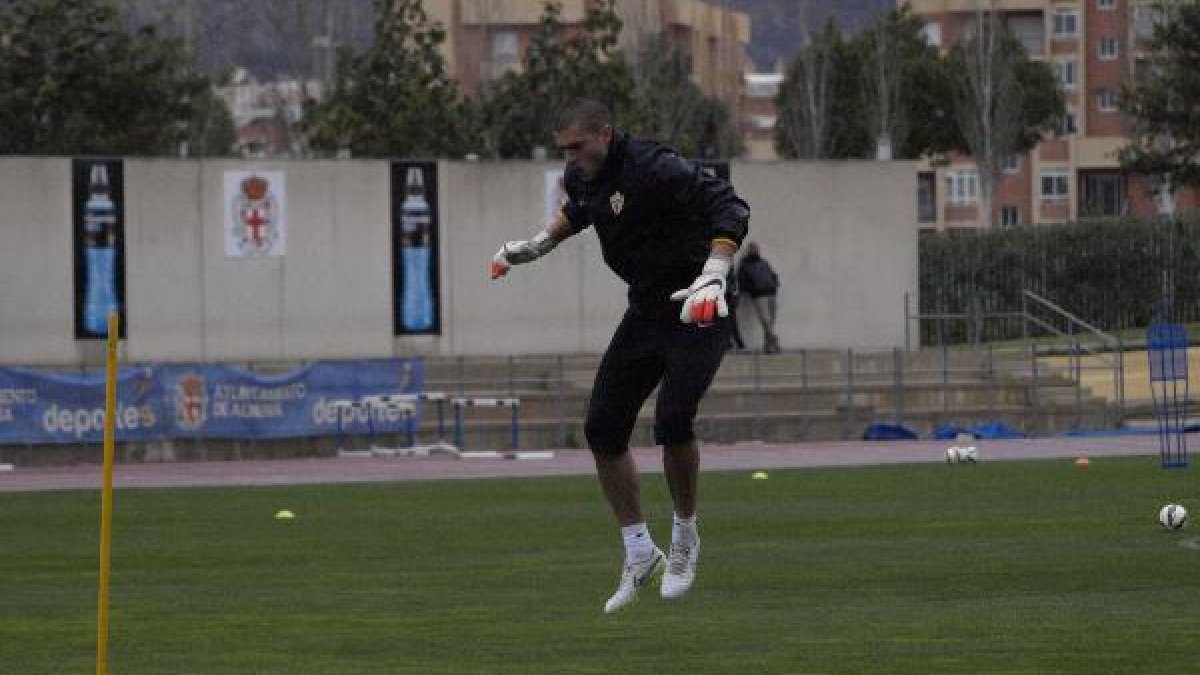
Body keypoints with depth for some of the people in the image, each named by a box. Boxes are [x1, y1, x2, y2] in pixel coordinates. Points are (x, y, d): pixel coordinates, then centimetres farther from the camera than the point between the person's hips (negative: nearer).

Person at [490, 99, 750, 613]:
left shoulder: (656, 169, -24)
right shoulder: (583, 176, 2)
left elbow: (730, 210, -29)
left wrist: (712, 278, -40)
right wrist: (537, 246, 23)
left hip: (696, 313, -8)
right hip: (645, 311, 8)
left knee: (672, 421, -24)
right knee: (602, 429, 1)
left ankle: (684, 537, 1)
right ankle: (640, 555, 13)